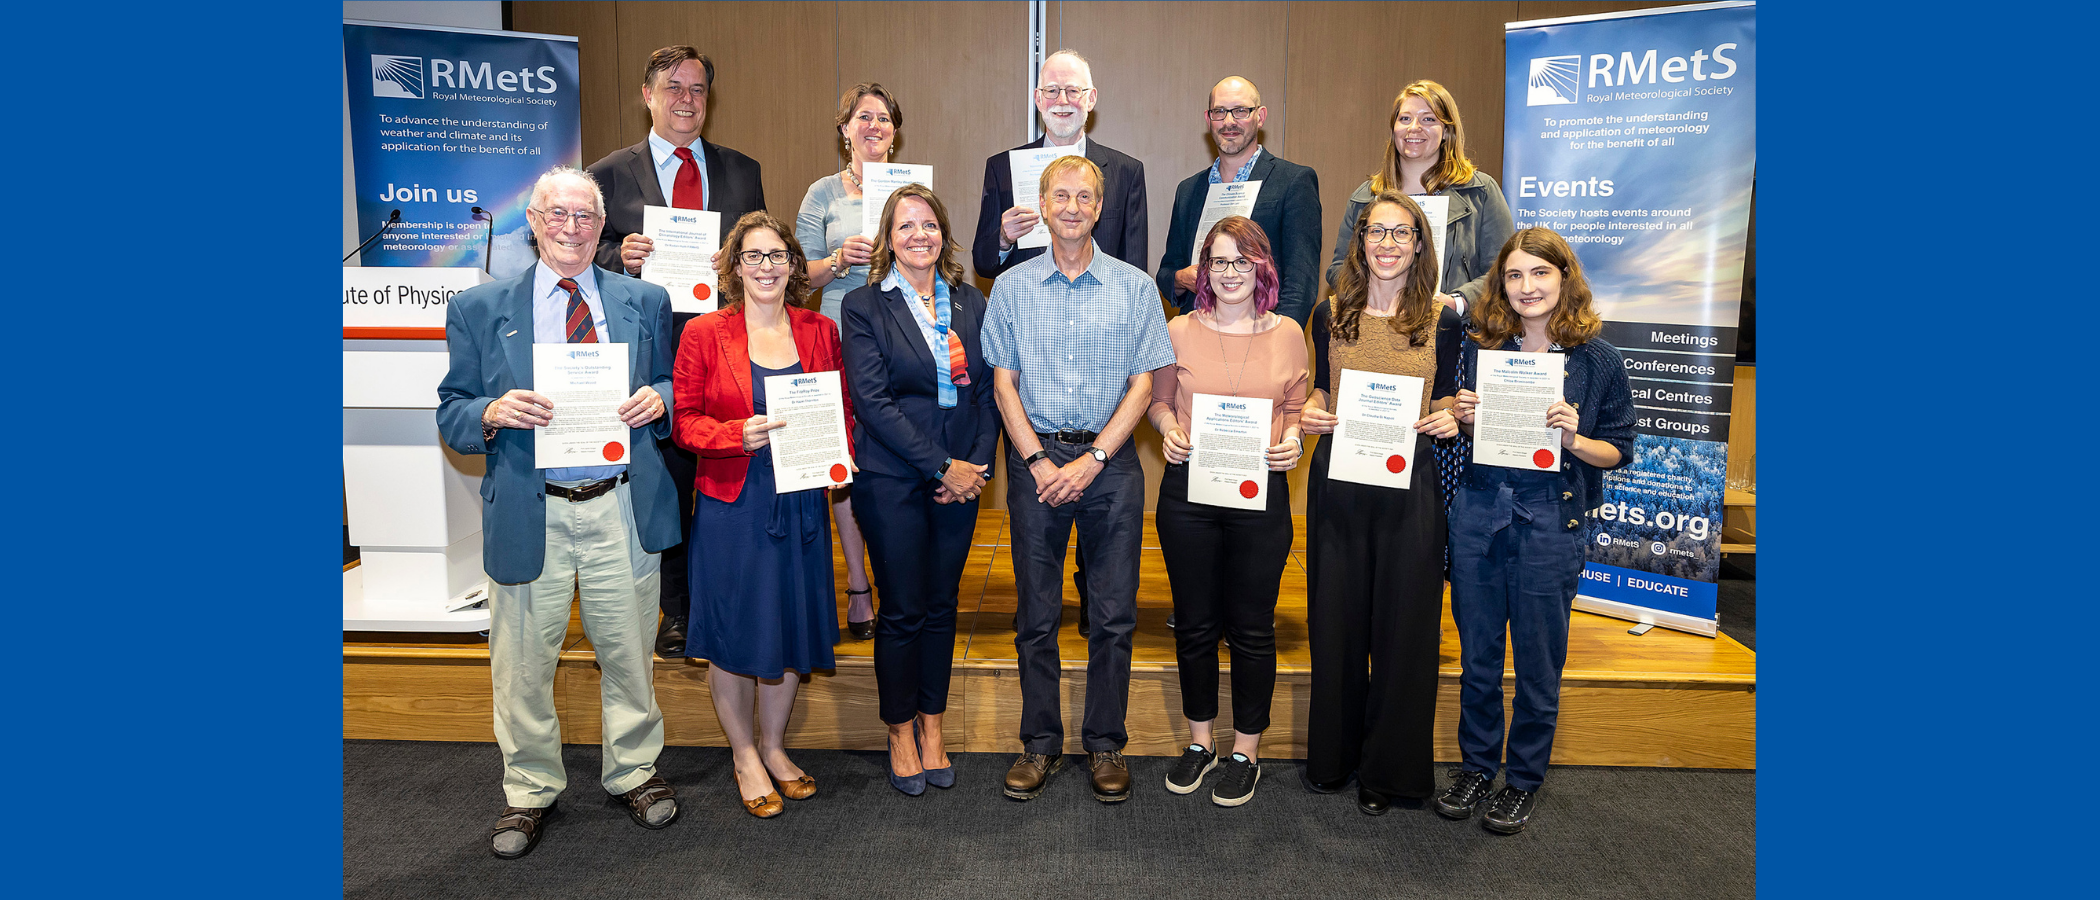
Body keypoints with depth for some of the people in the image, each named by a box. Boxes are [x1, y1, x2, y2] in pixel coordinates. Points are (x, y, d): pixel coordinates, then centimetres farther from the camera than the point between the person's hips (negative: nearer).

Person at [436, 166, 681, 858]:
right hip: (530, 513, -1)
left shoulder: (645, 301, 7)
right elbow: (452, 416, 4)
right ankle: (529, 791, 31)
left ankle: (633, 773, 35)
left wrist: (659, 398, -10)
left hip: (623, 508, 1)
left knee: (628, 653, 13)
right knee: (523, 664, 10)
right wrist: (494, 413, -17)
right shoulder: (479, 309, 4)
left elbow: (668, 387, 13)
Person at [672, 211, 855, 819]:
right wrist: (741, 435, -20)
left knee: (792, 626, 12)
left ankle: (774, 746, 33)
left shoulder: (819, 331, 6)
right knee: (733, 632, 6)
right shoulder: (704, 333, -3)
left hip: (800, 502, 3)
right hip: (731, 503, -3)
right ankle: (744, 756, 27)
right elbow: (684, 420, -4)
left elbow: (841, 410, 12)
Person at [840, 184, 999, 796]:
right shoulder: (865, 305, -3)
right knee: (902, 610, 4)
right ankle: (900, 734, 22)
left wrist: (979, 463, -6)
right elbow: (872, 401, -11)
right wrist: (941, 467, -15)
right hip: (893, 479, -3)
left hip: (961, 477, 4)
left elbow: (987, 390, 7)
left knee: (942, 606, 11)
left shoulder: (970, 302, 9)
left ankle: (931, 728, 26)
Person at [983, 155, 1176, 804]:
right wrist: (1039, 462, -8)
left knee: (1114, 614, 3)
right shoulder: (1011, 287, 7)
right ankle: (1040, 744, 18)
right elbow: (1004, 381, 4)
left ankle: (1106, 745, 17)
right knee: (1036, 614, 5)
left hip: (1110, 462, 0)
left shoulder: (1134, 287, 4)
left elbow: (1142, 384, 0)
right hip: (1036, 460, 1)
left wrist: (1090, 461, -9)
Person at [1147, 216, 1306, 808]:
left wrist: (1293, 439, -8)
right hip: (1188, 491, 1)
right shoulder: (1180, 331, 3)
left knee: (1252, 626, 7)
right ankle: (1200, 741, 29)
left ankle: (1246, 750, 24)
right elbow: (1160, 401, 13)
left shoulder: (1287, 334, 4)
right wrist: (1169, 430, -7)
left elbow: (1298, 406, 12)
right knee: (1195, 622, 11)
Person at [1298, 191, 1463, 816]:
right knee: (1336, 617, 8)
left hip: (1410, 483, -1)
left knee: (1403, 622, 4)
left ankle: (1386, 769, 21)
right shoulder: (1330, 314, 4)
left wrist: (1447, 419, -11)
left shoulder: (1441, 320, 2)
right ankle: (1332, 754, 27)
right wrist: (1310, 411, -8)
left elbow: (1443, 399, 10)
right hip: (1338, 479, 1)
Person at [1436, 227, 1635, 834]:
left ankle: (1524, 780, 28)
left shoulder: (1598, 360, -3)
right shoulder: (1481, 346, 4)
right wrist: (1464, 419, -8)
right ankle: (1476, 766, 31)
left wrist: (1573, 437, -17)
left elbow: (1618, 452, 2)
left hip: (1550, 521, -2)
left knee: (1538, 664, 9)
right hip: (1478, 511, 3)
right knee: (1477, 655, 13)